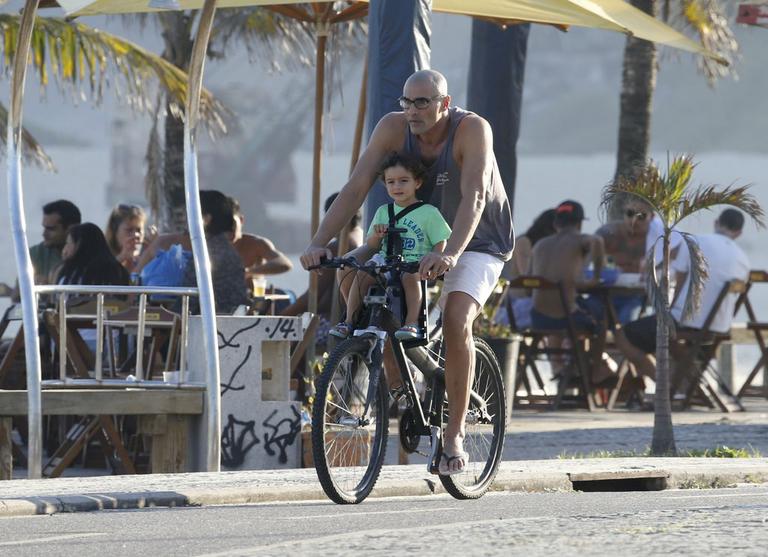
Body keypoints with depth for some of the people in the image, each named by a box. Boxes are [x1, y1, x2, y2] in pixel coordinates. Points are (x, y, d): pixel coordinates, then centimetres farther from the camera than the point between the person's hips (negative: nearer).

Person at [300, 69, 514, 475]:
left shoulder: (472, 130, -27)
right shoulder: (393, 128, -15)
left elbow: (473, 198, -38)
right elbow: (356, 187, -20)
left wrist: (450, 254, -53)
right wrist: (319, 242, -32)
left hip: (478, 243, -5)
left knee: (456, 319, -28)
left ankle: (455, 434, -18)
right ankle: (397, 392, 2)